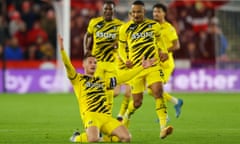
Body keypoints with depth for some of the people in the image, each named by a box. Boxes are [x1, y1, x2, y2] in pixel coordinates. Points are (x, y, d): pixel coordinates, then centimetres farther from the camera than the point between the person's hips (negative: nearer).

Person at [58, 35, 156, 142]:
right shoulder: (78, 79, 11)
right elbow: (68, 66, -5)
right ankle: (77, 137, 1)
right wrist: (62, 49, -21)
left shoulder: (102, 81, 27)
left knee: (126, 137, -15)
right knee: (93, 139, -34)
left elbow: (122, 78, 28)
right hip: (91, 115, -5)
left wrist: (142, 67, 26)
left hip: (106, 117, 5)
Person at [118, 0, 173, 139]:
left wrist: (163, 51, 2)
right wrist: (125, 59, -8)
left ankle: (163, 127, -29)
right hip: (136, 69, 0)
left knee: (158, 92, -22)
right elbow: (121, 47, 10)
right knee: (137, 102, 3)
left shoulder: (154, 25, 4)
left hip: (153, 66, 0)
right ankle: (126, 117, 38)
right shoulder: (125, 28, 1)